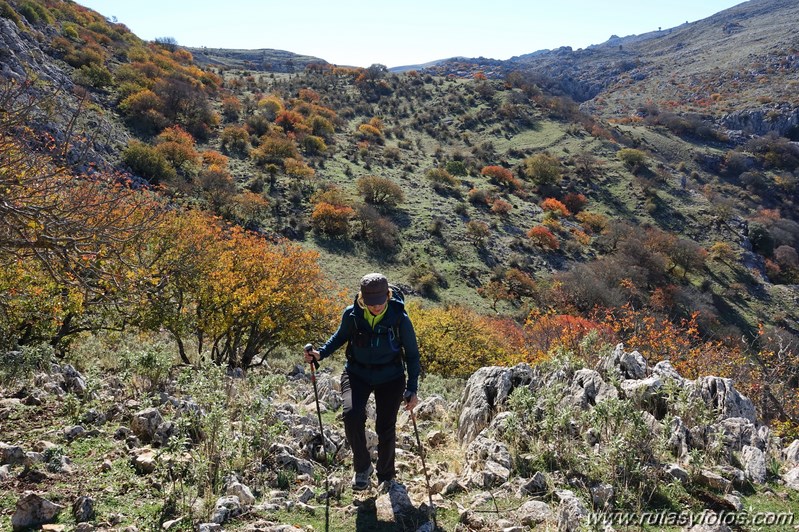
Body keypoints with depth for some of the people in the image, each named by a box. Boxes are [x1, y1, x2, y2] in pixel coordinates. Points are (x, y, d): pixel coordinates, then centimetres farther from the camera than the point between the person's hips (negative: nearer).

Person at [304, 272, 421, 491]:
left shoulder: (400, 318, -19)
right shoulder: (352, 314, -16)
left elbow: (412, 354, -6)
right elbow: (341, 336, 7)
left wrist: (412, 389, -8)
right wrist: (321, 353, -10)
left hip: (390, 377, -1)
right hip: (357, 373, 1)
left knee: (386, 427, 2)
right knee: (352, 414, -24)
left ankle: (386, 477, 30)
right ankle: (362, 467, 2)